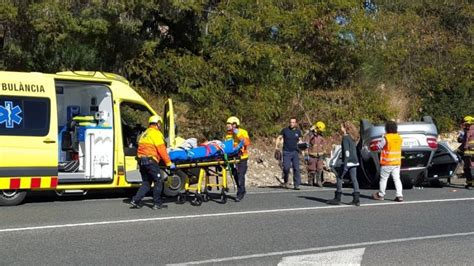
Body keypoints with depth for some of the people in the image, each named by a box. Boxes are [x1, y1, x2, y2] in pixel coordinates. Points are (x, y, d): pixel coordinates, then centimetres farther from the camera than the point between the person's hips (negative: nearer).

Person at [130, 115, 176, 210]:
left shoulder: (144, 133, 22)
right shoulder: (156, 133, -6)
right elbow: (162, 150, -11)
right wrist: (169, 163, -9)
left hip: (141, 160, 9)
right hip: (150, 160, -9)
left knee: (146, 182, 13)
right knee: (158, 181, 1)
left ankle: (136, 200, 1)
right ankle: (157, 203, 3)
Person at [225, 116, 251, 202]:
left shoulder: (243, 132, -5)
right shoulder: (228, 134, 11)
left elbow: (247, 143, -19)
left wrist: (238, 135, -23)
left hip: (242, 157, -6)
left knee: (240, 175, -10)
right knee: (235, 175, 9)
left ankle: (240, 193, -6)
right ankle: (242, 191, 26)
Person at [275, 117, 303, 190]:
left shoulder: (298, 131, 8)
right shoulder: (285, 130, 1)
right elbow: (279, 138, 7)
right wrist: (276, 147, -4)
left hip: (295, 152, 2)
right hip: (286, 152, -2)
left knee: (296, 168, -3)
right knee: (286, 167, -12)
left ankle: (296, 185, 1)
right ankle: (286, 181, 14)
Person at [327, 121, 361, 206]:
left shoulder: (345, 137, -11)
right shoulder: (352, 137, 15)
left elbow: (346, 151, -18)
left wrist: (345, 164, -19)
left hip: (347, 162, -8)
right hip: (354, 161, 8)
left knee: (339, 178, 2)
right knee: (354, 179, 6)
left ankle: (337, 198, 4)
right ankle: (356, 199, 3)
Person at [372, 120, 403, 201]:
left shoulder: (386, 138, -15)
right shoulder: (399, 138, 4)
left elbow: (379, 146, -7)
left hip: (387, 163, -5)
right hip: (397, 162, 5)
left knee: (383, 179, 8)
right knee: (397, 179, 5)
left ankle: (381, 195, 18)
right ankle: (399, 195, -4)